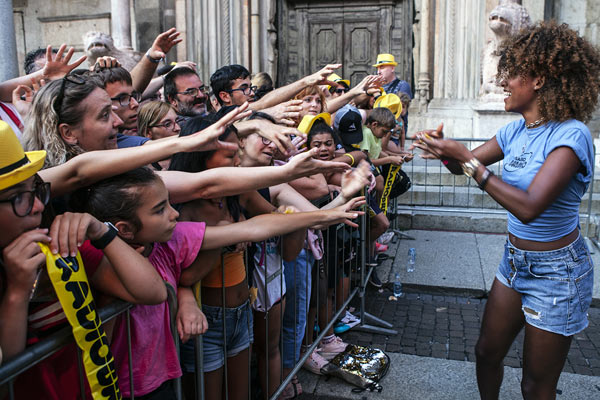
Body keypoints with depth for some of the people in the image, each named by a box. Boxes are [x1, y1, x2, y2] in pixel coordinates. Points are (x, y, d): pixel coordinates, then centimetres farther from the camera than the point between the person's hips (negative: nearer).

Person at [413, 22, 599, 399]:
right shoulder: (515, 131, 0)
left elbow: (528, 207, -33)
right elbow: (467, 164, 8)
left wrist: (468, 159, -31)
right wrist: (446, 149, -14)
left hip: (556, 272, -7)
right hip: (515, 261, 7)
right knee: (487, 353, 19)